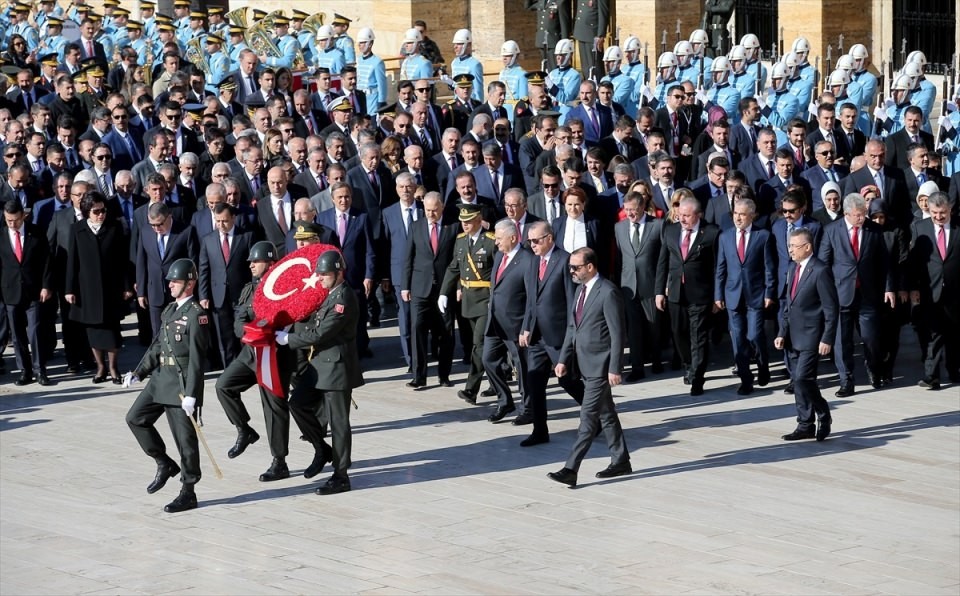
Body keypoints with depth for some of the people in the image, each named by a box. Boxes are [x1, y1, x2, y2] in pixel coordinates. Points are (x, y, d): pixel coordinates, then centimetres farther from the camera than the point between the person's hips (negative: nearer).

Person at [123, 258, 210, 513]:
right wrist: (138, 373, 11)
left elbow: (197, 358, -18)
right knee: (136, 418, 8)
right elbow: (157, 346, 18)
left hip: (182, 383, -9)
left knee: (184, 437, -2)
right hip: (161, 377, 9)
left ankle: (188, 494, 8)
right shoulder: (170, 310, 13)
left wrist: (191, 394, -21)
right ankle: (164, 464, 21)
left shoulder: (196, 315, -14)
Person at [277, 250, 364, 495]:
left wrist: (288, 339, -12)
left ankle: (341, 477, 7)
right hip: (321, 364, 9)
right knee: (298, 403, 6)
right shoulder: (329, 294, 12)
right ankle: (322, 449, 22)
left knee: (338, 422, -2)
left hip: (337, 368, -9)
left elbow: (320, 334, -21)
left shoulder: (344, 298, -19)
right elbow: (314, 325, 16)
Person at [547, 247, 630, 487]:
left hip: (600, 365, -9)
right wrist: (564, 359, 10)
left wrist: (614, 368, -18)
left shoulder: (608, 293, -16)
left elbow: (618, 334, -16)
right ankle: (620, 461, 25)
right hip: (584, 363, 9)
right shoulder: (581, 290, 12)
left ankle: (571, 469, -13)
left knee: (589, 416, -9)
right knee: (605, 414, 16)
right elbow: (572, 327, 16)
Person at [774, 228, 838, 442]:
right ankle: (805, 426, 15)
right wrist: (782, 334, 9)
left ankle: (823, 415, 5)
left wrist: (827, 339, -17)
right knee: (799, 382, 9)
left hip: (811, 338, -8)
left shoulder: (820, 271, -13)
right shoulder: (795, 270, 14)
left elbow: (831, 309, -14)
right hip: (793, 339, 8)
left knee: (803, 379, -14)